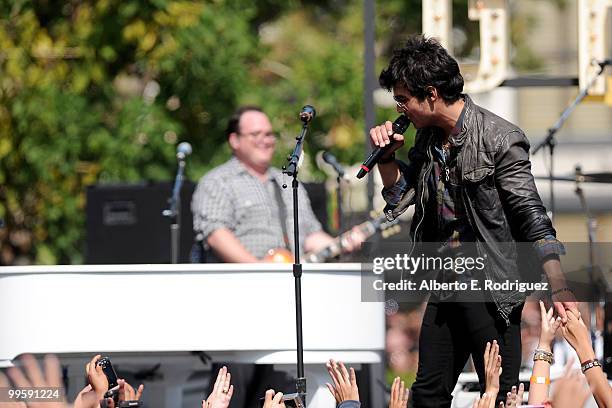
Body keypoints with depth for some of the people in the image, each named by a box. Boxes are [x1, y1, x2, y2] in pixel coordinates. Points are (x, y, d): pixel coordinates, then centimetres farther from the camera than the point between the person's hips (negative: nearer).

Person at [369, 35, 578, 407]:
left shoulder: (498, 139, -15)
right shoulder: (428, 139, 8)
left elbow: (532, 216, -17)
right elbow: (400, 197, 21)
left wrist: (559, 289, -24)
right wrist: (387, 156, 1)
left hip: (492, 290, -8)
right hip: (446, 288, 8)